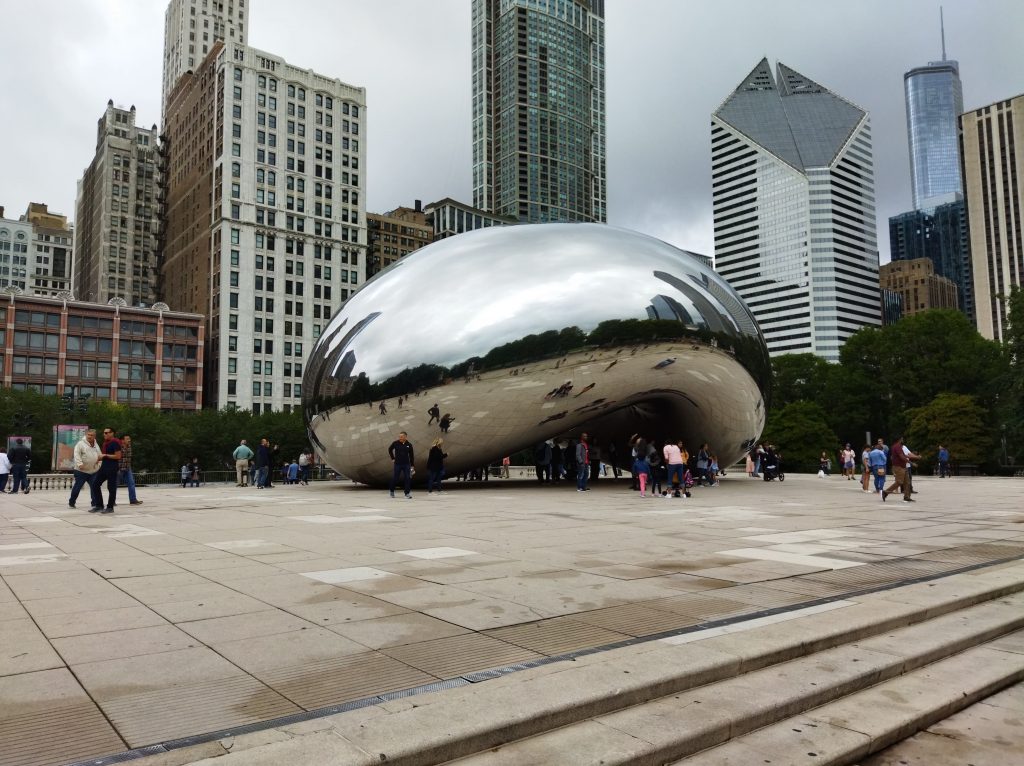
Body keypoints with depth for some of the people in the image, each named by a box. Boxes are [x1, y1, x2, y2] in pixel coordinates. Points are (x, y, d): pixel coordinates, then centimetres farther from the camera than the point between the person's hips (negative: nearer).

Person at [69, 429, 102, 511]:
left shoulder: (96, 445, 13)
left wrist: (99, 464, 14)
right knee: (77, 487, 3)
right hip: (81, 471, -5)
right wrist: (80, 464, -29)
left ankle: (95, 504, 5)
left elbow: (99, 455, 24)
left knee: (94, 487, 0)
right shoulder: (81, 444, -7)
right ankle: (71, 502, 19)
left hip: (93, 471, 5)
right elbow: (77, 454, -18)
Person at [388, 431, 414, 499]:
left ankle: (407, 493, 3)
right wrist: (393, 458, 7)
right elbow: (390, 449, 11)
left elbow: (411, 455, 4)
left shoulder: (409, 445, -3)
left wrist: (412, 465, 3)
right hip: (397, 464, -1)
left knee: (408, 478, -4)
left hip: (406, 464, 1)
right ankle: (391, 491, 30)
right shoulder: (395, 443, -6)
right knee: (394, 478, 7)